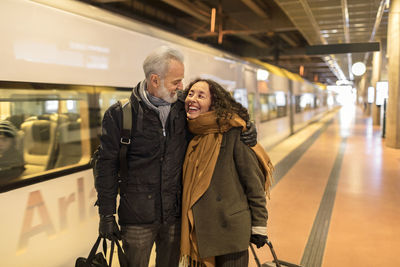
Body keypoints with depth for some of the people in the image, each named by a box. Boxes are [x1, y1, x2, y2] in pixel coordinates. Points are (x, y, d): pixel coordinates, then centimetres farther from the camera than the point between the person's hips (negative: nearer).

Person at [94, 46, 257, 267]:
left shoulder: (183, 108, -1)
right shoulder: (120, 114, -10)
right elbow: (107, 166, -6)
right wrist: (106, 215, -5)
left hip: (175, 214, 3)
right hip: (137, 217, -3)